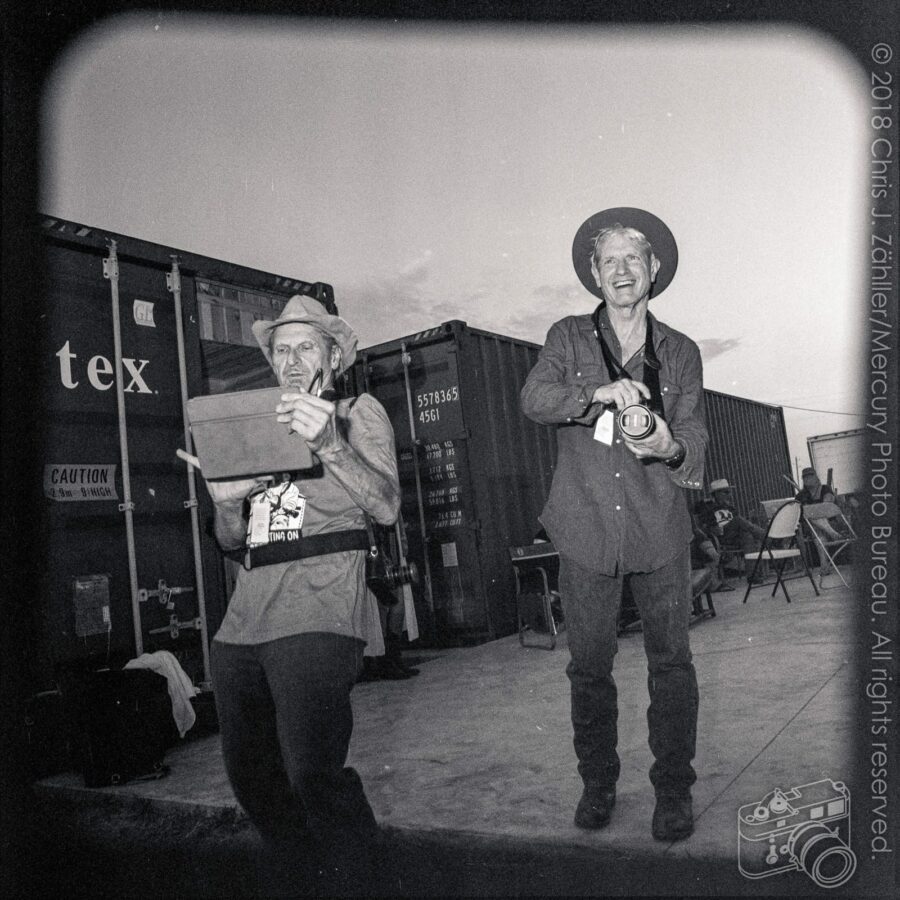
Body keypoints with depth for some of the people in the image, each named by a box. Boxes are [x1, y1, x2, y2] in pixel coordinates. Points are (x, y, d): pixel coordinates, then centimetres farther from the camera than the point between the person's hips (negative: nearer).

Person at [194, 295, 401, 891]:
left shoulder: (360, 412, 9)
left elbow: (387, 507, -7)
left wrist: (330, 445, -22)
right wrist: (226, 500, 0)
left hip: (318, 614, -6)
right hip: (244, 617, 6)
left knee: (312, 772, -15)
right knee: (250, 774, 7)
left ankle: (355, 879, 10)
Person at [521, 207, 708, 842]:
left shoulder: (681, 353, 9)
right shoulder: (568, 338, 7)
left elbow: (694, 440, 3)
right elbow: (534, 397, -10)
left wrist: (668, 447, -20)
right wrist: (599, 393, -28)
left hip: (660, 531, 1)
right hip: (587, 531, 0)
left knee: (671, 660, 5)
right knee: (589, 665, 7)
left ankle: (674, 789, 22)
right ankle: (598, 783, 26)